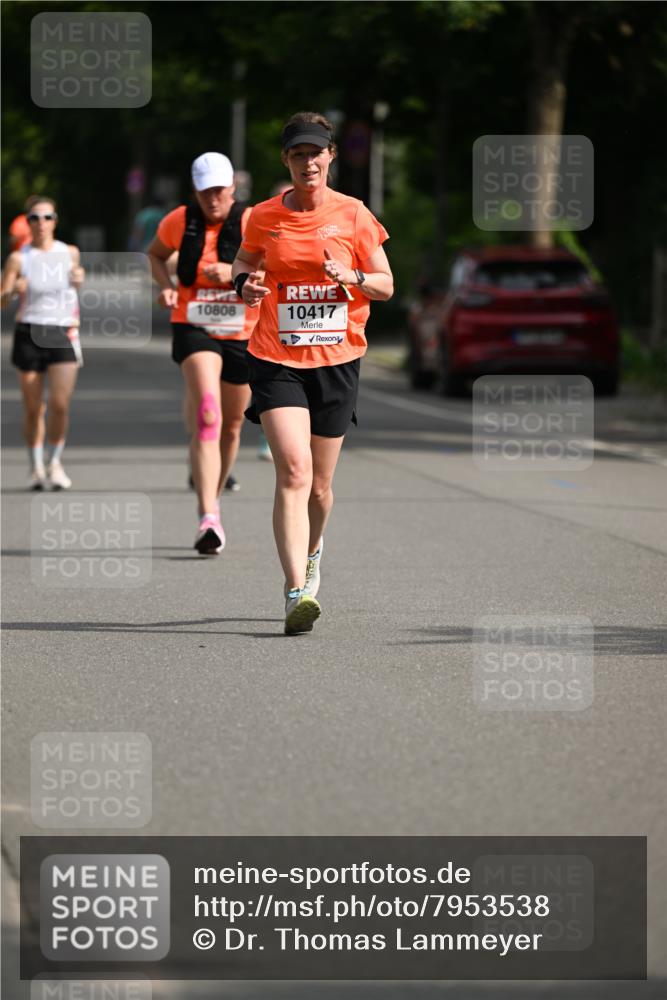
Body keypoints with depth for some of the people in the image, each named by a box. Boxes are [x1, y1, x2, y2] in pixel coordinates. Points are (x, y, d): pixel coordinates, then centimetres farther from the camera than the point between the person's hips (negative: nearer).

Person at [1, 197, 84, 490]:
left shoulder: (70, 253, 5)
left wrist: (79, 279, 3)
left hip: (63, 334, 1)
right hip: (29, 333, -1)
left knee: (60, 403, -12)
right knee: (32, 408, 4)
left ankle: (54, 461, 9)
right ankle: (36, 466, 21)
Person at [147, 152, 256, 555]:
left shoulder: (251, 222, -8)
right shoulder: (180, 221, -2)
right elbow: (155, 254, 18)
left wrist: (237, 273, -29)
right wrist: (166, 286, -1)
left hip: (242, 335, 1)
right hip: (194, 329, -1)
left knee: (231, 427, 15)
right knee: (207, 418, -22)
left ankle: (214, 500, 41)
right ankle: (209, 517, -30)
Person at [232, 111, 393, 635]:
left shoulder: (353, 214, 1)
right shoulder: (265, 217, 2)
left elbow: (386, 285, 6)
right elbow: (244, 260, 20)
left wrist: (351, 277, -15)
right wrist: (245, 282, -3)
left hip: (337, 359, 1)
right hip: (277, 359, -1)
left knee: (319, 485, 11)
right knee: (293, 470, -19)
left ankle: (312, 552, 44)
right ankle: (297, 592, -24)